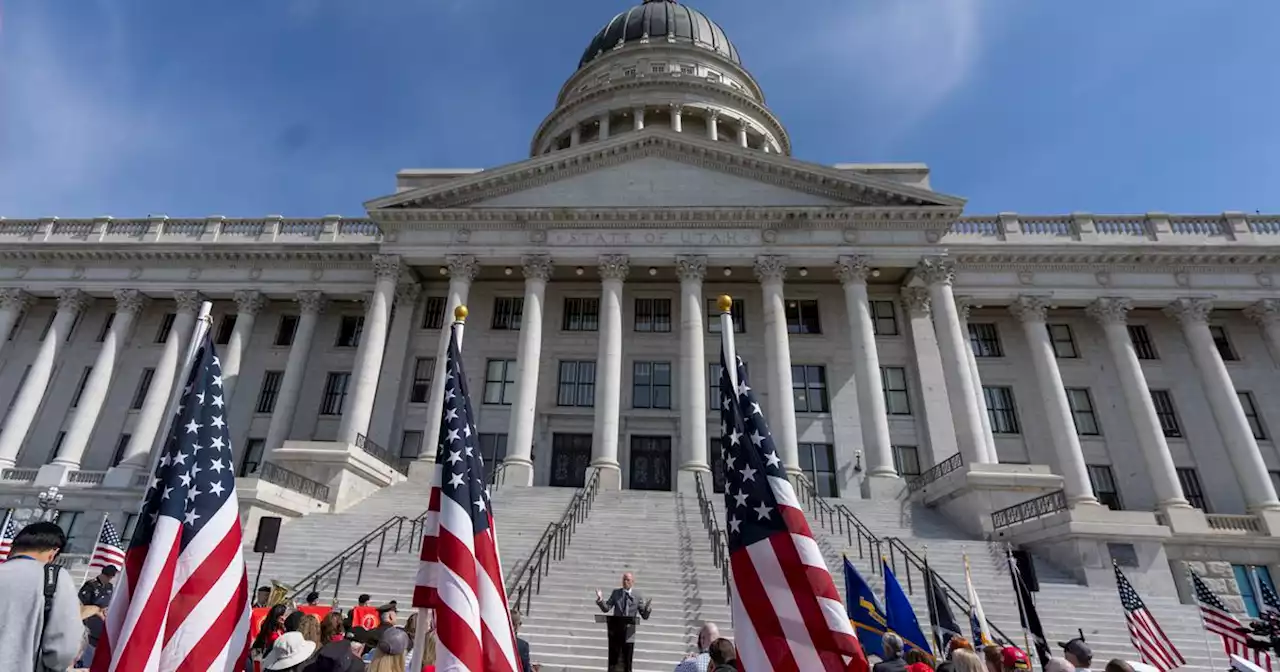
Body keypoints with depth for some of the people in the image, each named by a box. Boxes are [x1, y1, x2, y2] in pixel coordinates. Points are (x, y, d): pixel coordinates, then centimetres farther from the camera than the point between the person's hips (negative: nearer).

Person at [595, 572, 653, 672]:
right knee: (613, 661, 9)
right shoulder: (616, 592, 3)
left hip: (628, 633, -1)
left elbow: (645, 616, -4)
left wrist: (648, 607, -26)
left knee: (627, 663, 6)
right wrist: (600, 600, -20)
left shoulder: (638, 596, -3)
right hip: (615, 631, 2)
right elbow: (606, 608, -1)